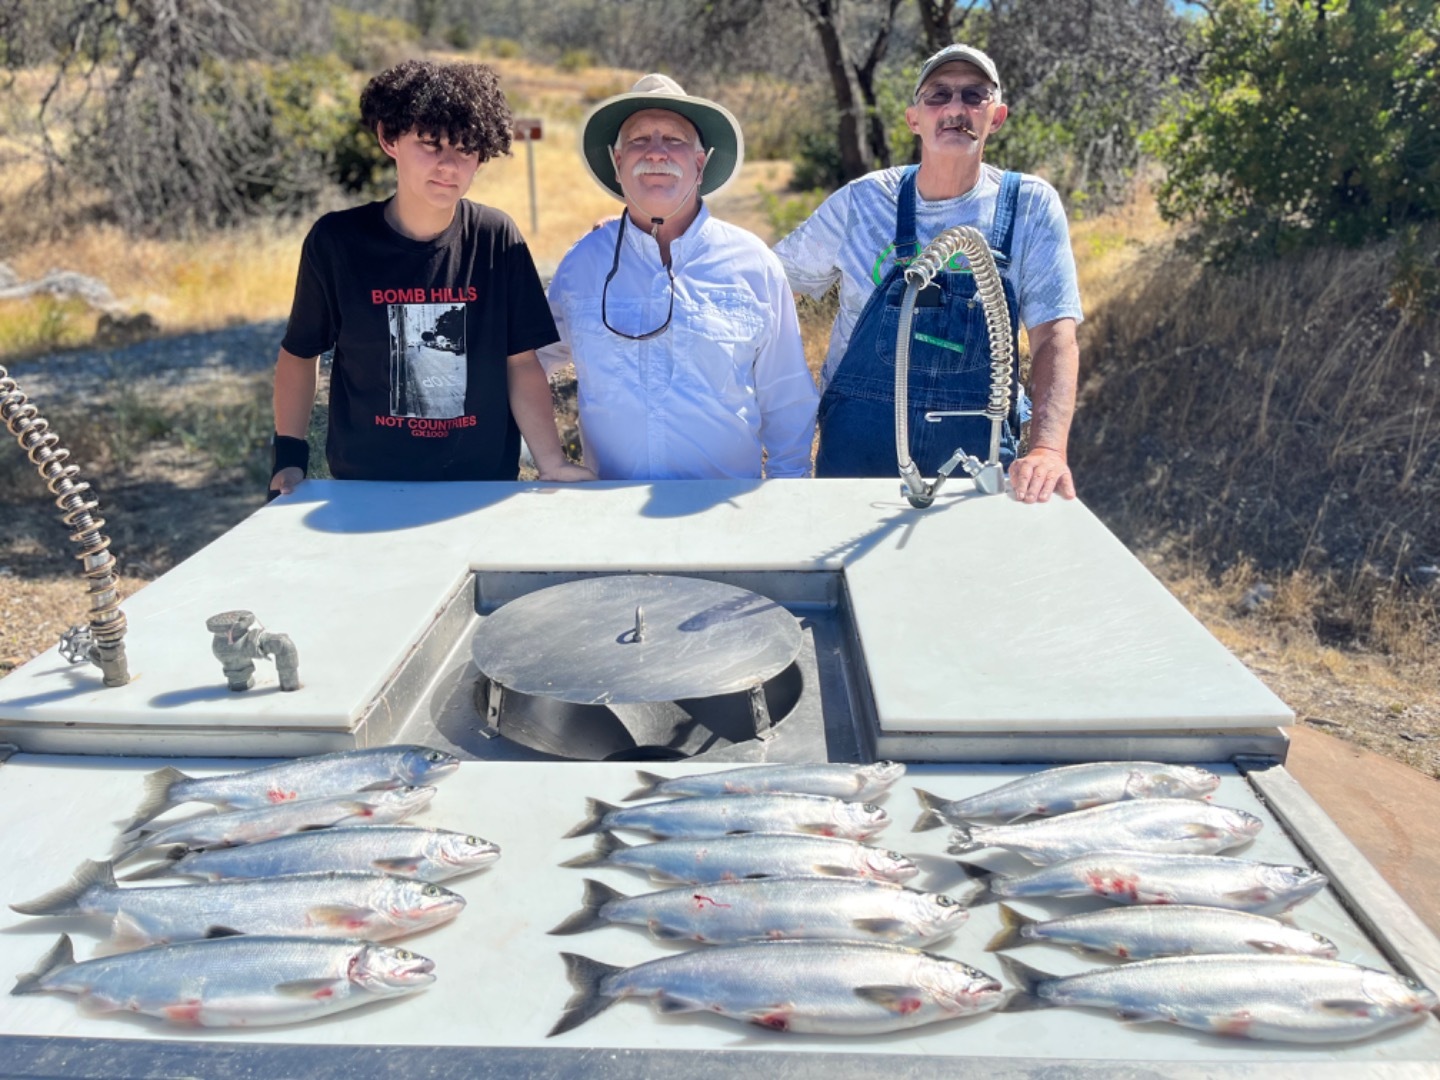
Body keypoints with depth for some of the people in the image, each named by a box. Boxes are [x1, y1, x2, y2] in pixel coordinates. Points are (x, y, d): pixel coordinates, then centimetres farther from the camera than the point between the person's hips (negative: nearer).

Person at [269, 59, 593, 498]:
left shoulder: (496, 239, -7)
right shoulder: (336, 241, -8)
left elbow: (520, 362, -4)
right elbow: (299, 352, 4)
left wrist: (552, 463, -14)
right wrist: (289, 458, -3)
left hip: (486, 483, 0)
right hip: (367, 486, 0)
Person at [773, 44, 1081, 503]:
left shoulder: (1031, 206, -2)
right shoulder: (861, 201, -1)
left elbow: (1055, 336, -9)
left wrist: (1048, 449, -25)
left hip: (977, 448, 0)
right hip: (859, 445, 0)